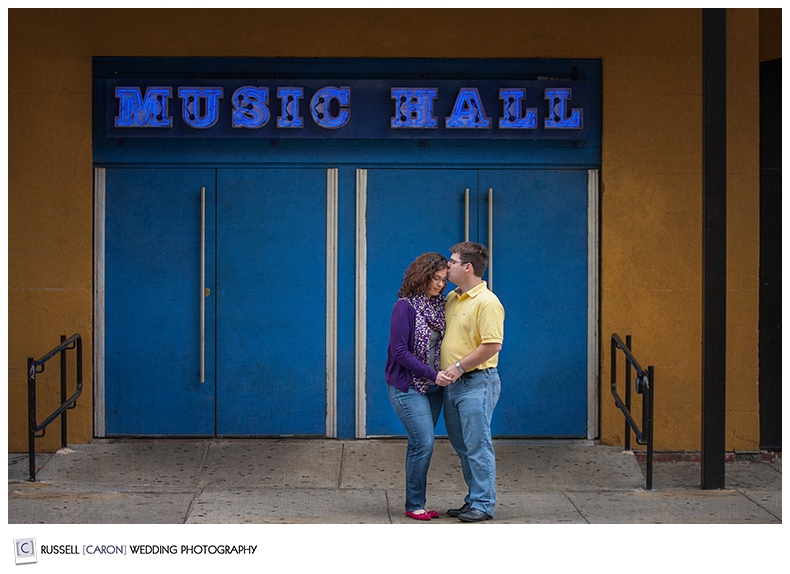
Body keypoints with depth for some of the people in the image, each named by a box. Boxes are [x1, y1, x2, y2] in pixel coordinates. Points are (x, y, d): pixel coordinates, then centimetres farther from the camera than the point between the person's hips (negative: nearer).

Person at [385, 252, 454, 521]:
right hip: (408, 386, -6)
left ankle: (418, 504, 16)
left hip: (433, 387, 6)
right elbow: (399, 351, -15)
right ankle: (414, 506, 1)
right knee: (424, 442, -10)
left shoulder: (439, 305, 8)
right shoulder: (405, 307, -11)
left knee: (420, 444, 9)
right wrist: (432, 374, -17)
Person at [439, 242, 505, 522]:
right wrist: (445, 372, 14)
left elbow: (493, 344, -21)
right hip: (452, 384, 9)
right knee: (463, 447, 13)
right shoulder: (451, 298, 13)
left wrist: (460, 366, -18)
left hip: (476, 383, -9)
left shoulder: (487, 302, -14)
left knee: (478, 445, -5)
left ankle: (483, 504, 1)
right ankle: (473, 499, 22)